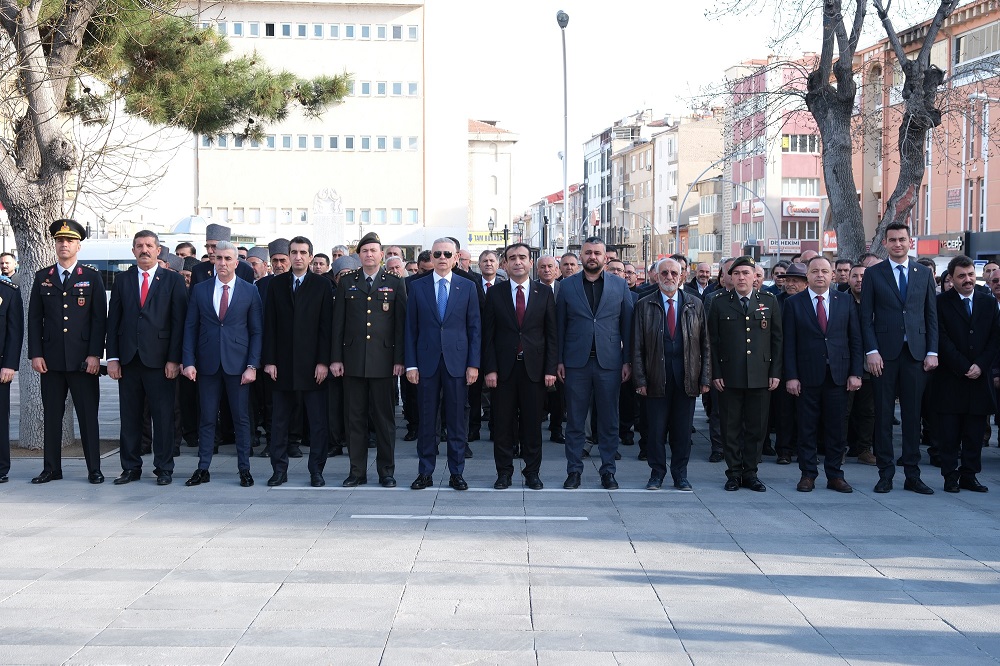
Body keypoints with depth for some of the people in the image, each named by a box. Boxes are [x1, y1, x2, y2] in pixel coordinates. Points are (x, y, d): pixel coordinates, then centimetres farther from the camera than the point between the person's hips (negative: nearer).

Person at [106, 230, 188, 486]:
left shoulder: (173, 280, 3)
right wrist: (112, 357, 1)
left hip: (159, 359, -3)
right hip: (128, 359, 3)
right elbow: (113, 321, 10)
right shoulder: (122, 280, 11)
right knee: (129, 417, 7)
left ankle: (164, 469, 8)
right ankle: (131, 468, 15)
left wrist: (174, 359, -9)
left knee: (163, 417, 0)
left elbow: (179, 321, -1)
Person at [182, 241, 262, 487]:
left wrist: (252, 365, -6)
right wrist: (189, 361, -3)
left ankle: (244, 469, 11)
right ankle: (203, 469, 12)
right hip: (207, 364, 1)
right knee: (207, 418, 6)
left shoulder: (250, 291, 3)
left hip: (238, 365, -1)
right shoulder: (199, 290, 6)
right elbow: (190, 327, 6)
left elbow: (257, 331, 2)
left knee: (242, 418, 3)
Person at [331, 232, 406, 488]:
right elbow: (338, 323, 8)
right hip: (353, 360, 2)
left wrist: (399, 359, -5)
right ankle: (357, 471, 11)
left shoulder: (395, 283, 5)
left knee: (384, 417, 2)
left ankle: (386, 471, 11)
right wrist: (336, 358, 1)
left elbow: (401, 323, 2)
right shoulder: (347, 283, 9)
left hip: (383, 361, -2)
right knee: (355, 417, 4)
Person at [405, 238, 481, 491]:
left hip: (457, 362, 0)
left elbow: (475, 327, 4)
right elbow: (411, 328, 5)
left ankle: (456, 473, 11)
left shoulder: (467, 287, 6)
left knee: (457, 420, 3)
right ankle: (425, 473, 12)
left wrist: (473, 364, -3)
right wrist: (411, 364, -2)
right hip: (427, 362, 0)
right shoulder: (417, 287, 6)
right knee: (427, 420, 4)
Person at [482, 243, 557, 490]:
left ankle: (532, 472, 14)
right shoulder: (495, 294, 4)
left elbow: (551, 334, 4)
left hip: (534, 368, 0)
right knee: (503, 423, 3)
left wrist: (550, 369, -3)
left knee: (532, 423, 5)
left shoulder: (544, 293, 5)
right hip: (504, 368, 0)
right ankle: (504, 472, 12)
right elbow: (488, 335, 3)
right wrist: (490, 368, -6)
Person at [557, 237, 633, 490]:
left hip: (609, 362, 0)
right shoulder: (567, 286, 5)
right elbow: (560, 325, 6)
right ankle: (574, 470, 12)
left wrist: (628, 361, 0)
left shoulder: (620, 285, 5)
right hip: (576, 362, 0)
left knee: (609, 420, 5)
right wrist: (559, 360, 0)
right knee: (574, 420, 4)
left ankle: (608, 471, 13)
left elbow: (627, 325, 5)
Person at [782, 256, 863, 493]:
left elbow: (855, 339, 7)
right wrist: (791, 376, -8)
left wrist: (855, 373, 0)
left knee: (836, 429, 5)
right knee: (807, 429, 3)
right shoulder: (794, 303, 2)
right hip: (807, 376, -1)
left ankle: (835, 475, 13)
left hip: (838, 375, 2)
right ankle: (808, 474, 12)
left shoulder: (845, 301, 8)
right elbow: (789, 343, 0)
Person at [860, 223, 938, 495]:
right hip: (885, 353, -2)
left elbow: (931, 315, 9)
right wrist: (871, 351, -9)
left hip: (915, 353, 2)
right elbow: (866, 317, 0)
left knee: (913, 414, 4)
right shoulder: (873, 274, 4)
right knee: (883, 414, 1)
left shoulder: (924, 274, 10)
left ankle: (912, 474, 9)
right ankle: (885, 473, 8)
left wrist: (932, 352, 1)